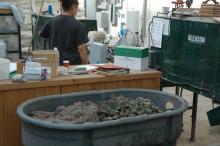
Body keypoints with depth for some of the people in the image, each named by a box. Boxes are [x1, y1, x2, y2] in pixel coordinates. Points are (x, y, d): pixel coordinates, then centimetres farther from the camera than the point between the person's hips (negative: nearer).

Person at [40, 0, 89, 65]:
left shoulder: (52, 21, 2)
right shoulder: (77, 24, -10)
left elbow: (42, 34, 20)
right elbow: (81, 48, -12)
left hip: (55, 63, 4)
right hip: (74, 64, -4)